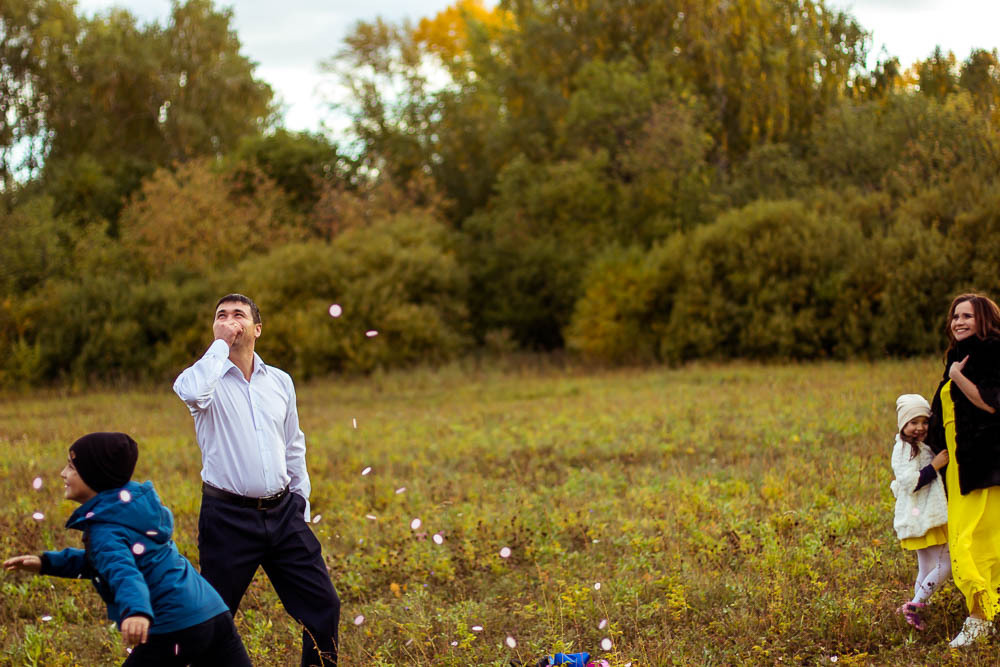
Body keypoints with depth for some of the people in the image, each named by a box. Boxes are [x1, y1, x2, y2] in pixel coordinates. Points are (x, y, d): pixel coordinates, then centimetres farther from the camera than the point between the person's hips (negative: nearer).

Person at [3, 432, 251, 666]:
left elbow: (124, 572, -33)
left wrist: (136, 610, -53)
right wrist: (49, 563, 21)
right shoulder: (137, 504, 14)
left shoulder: (105, 530, -13)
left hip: (176, 630, -8)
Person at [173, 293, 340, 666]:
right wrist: (220, 344, -17)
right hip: (228, 518, -4)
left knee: (323, 606, 3)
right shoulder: (209, 380, -3)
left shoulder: (280, 381, 11)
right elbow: (191, 392, -30)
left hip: (283, 512, 4)